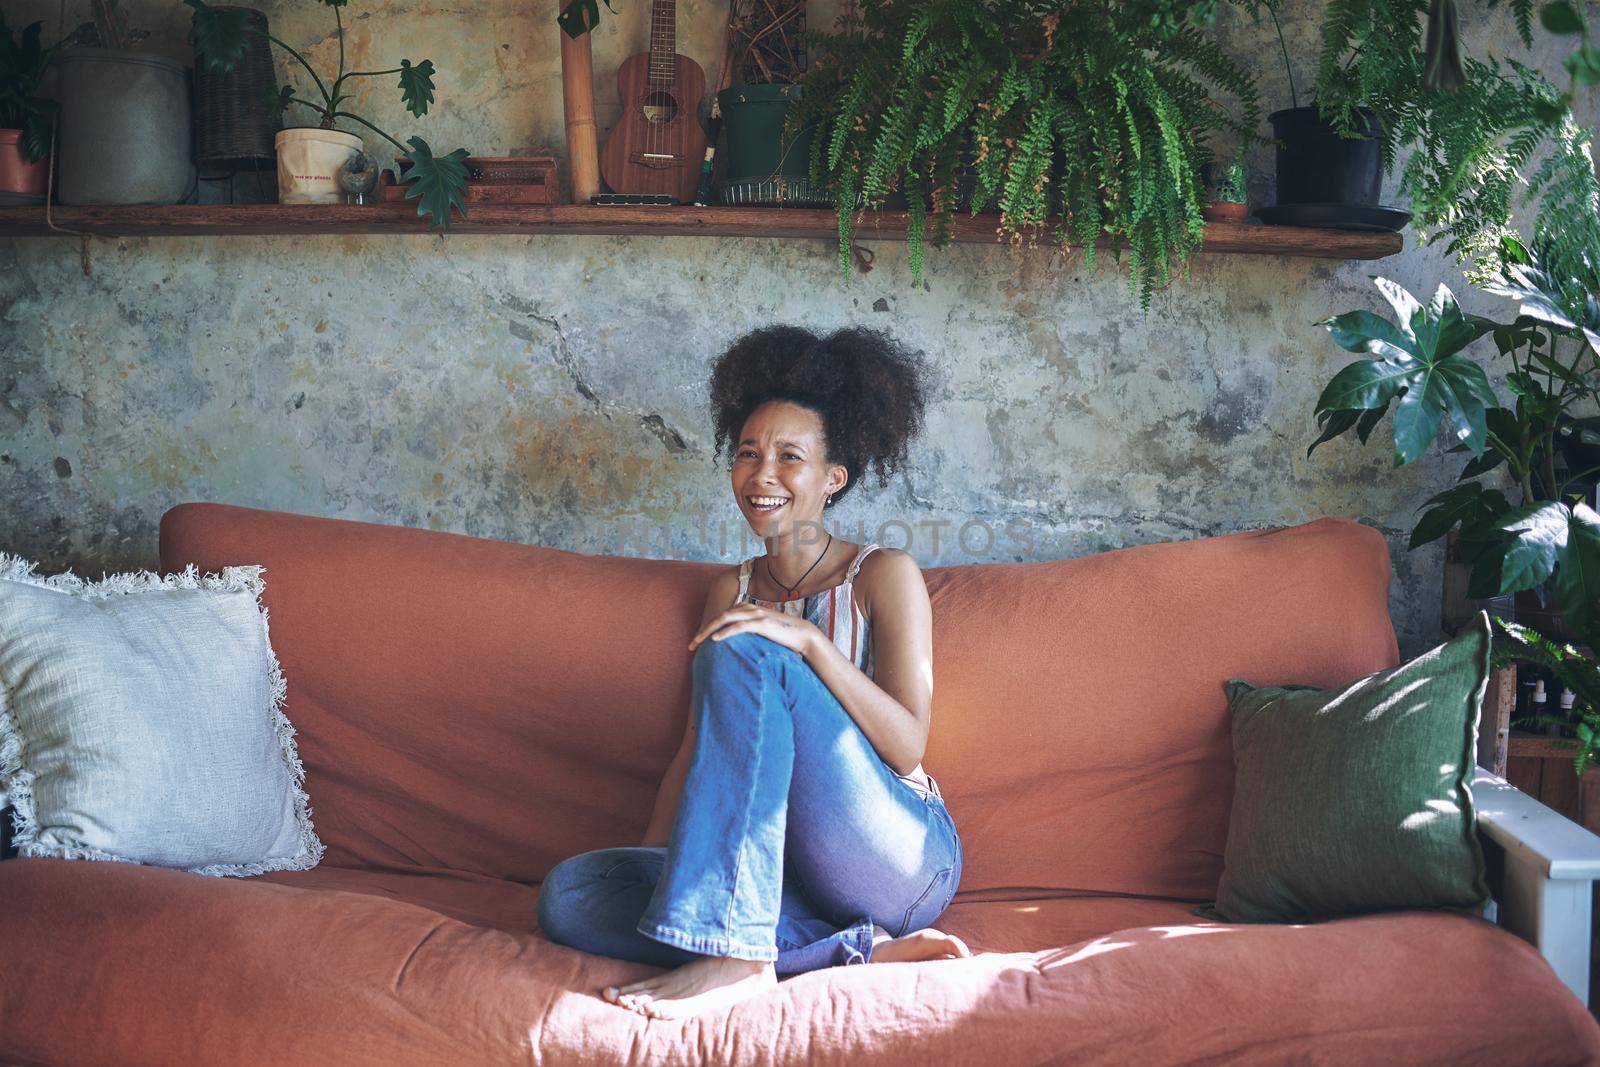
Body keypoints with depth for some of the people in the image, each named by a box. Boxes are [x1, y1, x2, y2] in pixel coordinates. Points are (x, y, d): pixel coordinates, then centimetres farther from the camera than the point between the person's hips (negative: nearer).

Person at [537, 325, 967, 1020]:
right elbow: (699, 744, 15)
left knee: (744, 653, -25)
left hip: (903, 859, -5)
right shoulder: (732, 591, 18)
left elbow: (907, 747, -9)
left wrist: (808, 640, -21)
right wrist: (649, 866, 1)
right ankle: (861, 950, -24)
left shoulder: (884, 575, 3)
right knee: (569, 892, -21)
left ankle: (733, 955, -33)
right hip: (778, 869, 5)